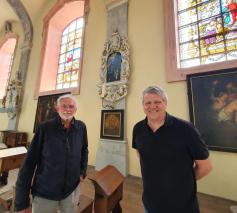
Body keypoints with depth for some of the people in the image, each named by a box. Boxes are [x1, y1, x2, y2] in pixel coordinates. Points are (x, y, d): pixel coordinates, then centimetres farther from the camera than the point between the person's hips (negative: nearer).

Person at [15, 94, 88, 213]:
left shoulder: (81, 127, -7)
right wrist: (22, 202, -8)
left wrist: (83, 171, 3)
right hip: (44, 192, -2)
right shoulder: (45, 128, -15)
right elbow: (29, 162, -11)